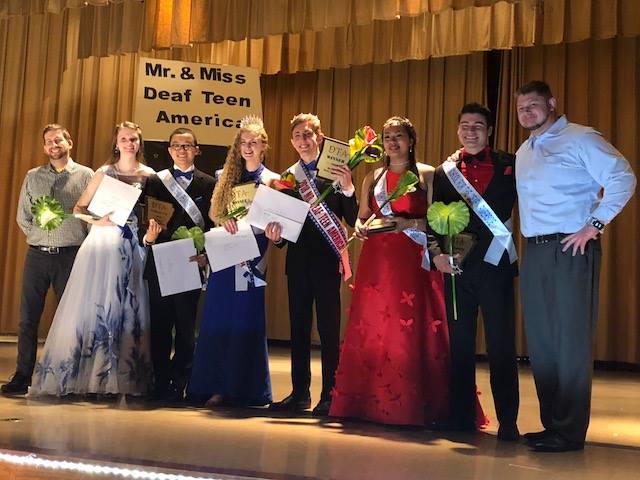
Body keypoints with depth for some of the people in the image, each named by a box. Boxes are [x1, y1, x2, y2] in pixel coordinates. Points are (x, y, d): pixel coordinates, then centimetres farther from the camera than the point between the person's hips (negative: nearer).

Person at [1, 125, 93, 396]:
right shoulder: (33, 177, 11)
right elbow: (23, 217, 12)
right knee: (28, 318, 2)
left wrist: (77, 244, -3)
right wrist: (41, 236, 3)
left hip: (70, 255, -2)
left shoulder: (86, 175, 3)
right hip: (37, 254, 2)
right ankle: (22, 377, 9)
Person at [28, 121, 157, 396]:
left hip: (131, 250, 1)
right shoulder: (104, 172, 6)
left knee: (124, 309, 2)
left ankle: (118, 379, 7)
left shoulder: (149, 175, 7)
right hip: (101, 244, -1)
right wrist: (96, 221, -11)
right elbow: (79, 207, 6)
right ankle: (82, 376, 6)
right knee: (91, 305, -2)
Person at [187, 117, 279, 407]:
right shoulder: (228, 177, 14)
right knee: (219, 320, 3)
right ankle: (218, 386, 10)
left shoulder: (271, 180, 2)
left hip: (253, 255, -4)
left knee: (247, 321, -1)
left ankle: (245, 388, 7)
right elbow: (213, 212, 14)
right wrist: (225, 221, -7)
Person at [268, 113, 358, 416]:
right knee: (298, 328, 10)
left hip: (327, 258, -5)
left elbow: (352, 220, -9)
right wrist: (276, 235, -7)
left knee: (328, 329, 0)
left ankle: (330, 396, 9)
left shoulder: (335, 171, -3)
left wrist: (347, 188, -23)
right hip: (298, 258, 5)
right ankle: (300, 393, 20)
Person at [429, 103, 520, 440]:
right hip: (457, 266, 2)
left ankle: (507, 421, 9)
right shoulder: (444, 171, 10)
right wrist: (437, 253, -7)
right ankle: (461, 417, 17)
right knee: (459, 345, 7)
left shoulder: (509, 165, 5)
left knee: (501, 346, 1)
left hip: (495, 264, -2)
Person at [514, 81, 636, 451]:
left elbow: (623, 178, -12)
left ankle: (569, 432, 3)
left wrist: (594, 225, -16)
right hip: (534, 253, 8)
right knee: (540, 341, 10)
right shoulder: (523, 153, 20)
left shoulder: (580, 139, -3)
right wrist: (519, 242, 12)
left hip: (572, 249, -8)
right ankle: (551, 424, 20)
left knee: (571, 340, -4)